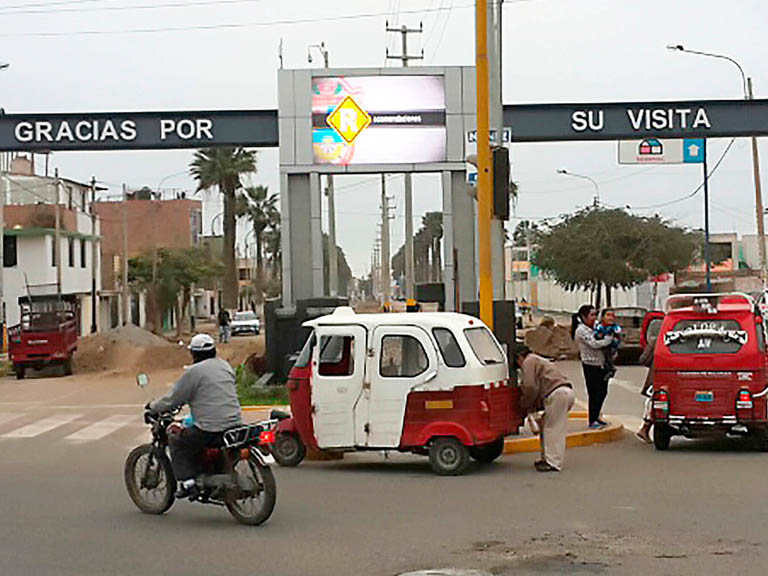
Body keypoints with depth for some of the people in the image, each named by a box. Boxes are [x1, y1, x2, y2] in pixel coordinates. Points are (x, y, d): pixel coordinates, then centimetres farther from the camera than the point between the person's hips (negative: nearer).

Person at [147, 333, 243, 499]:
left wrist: (153, 407, 14)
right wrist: (185, 401, 39)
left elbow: (174, 398, -3)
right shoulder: (225, 366, 16)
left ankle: (187, 483, -3)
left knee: (177, 442, 9)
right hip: (235, 422, 8)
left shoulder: (194, 371, -7)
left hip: (210, 428, -8)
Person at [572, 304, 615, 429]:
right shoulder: (581, 330, -12)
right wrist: (610, 339, -12)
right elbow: (594, 344, -21)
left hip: (600, 364, 9)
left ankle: (596, 417, 26)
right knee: (594, 393, -5)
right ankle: (592, 421, 3)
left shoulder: (592, 328, 16)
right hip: (590, 365, -9)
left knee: (602, 392, 13)